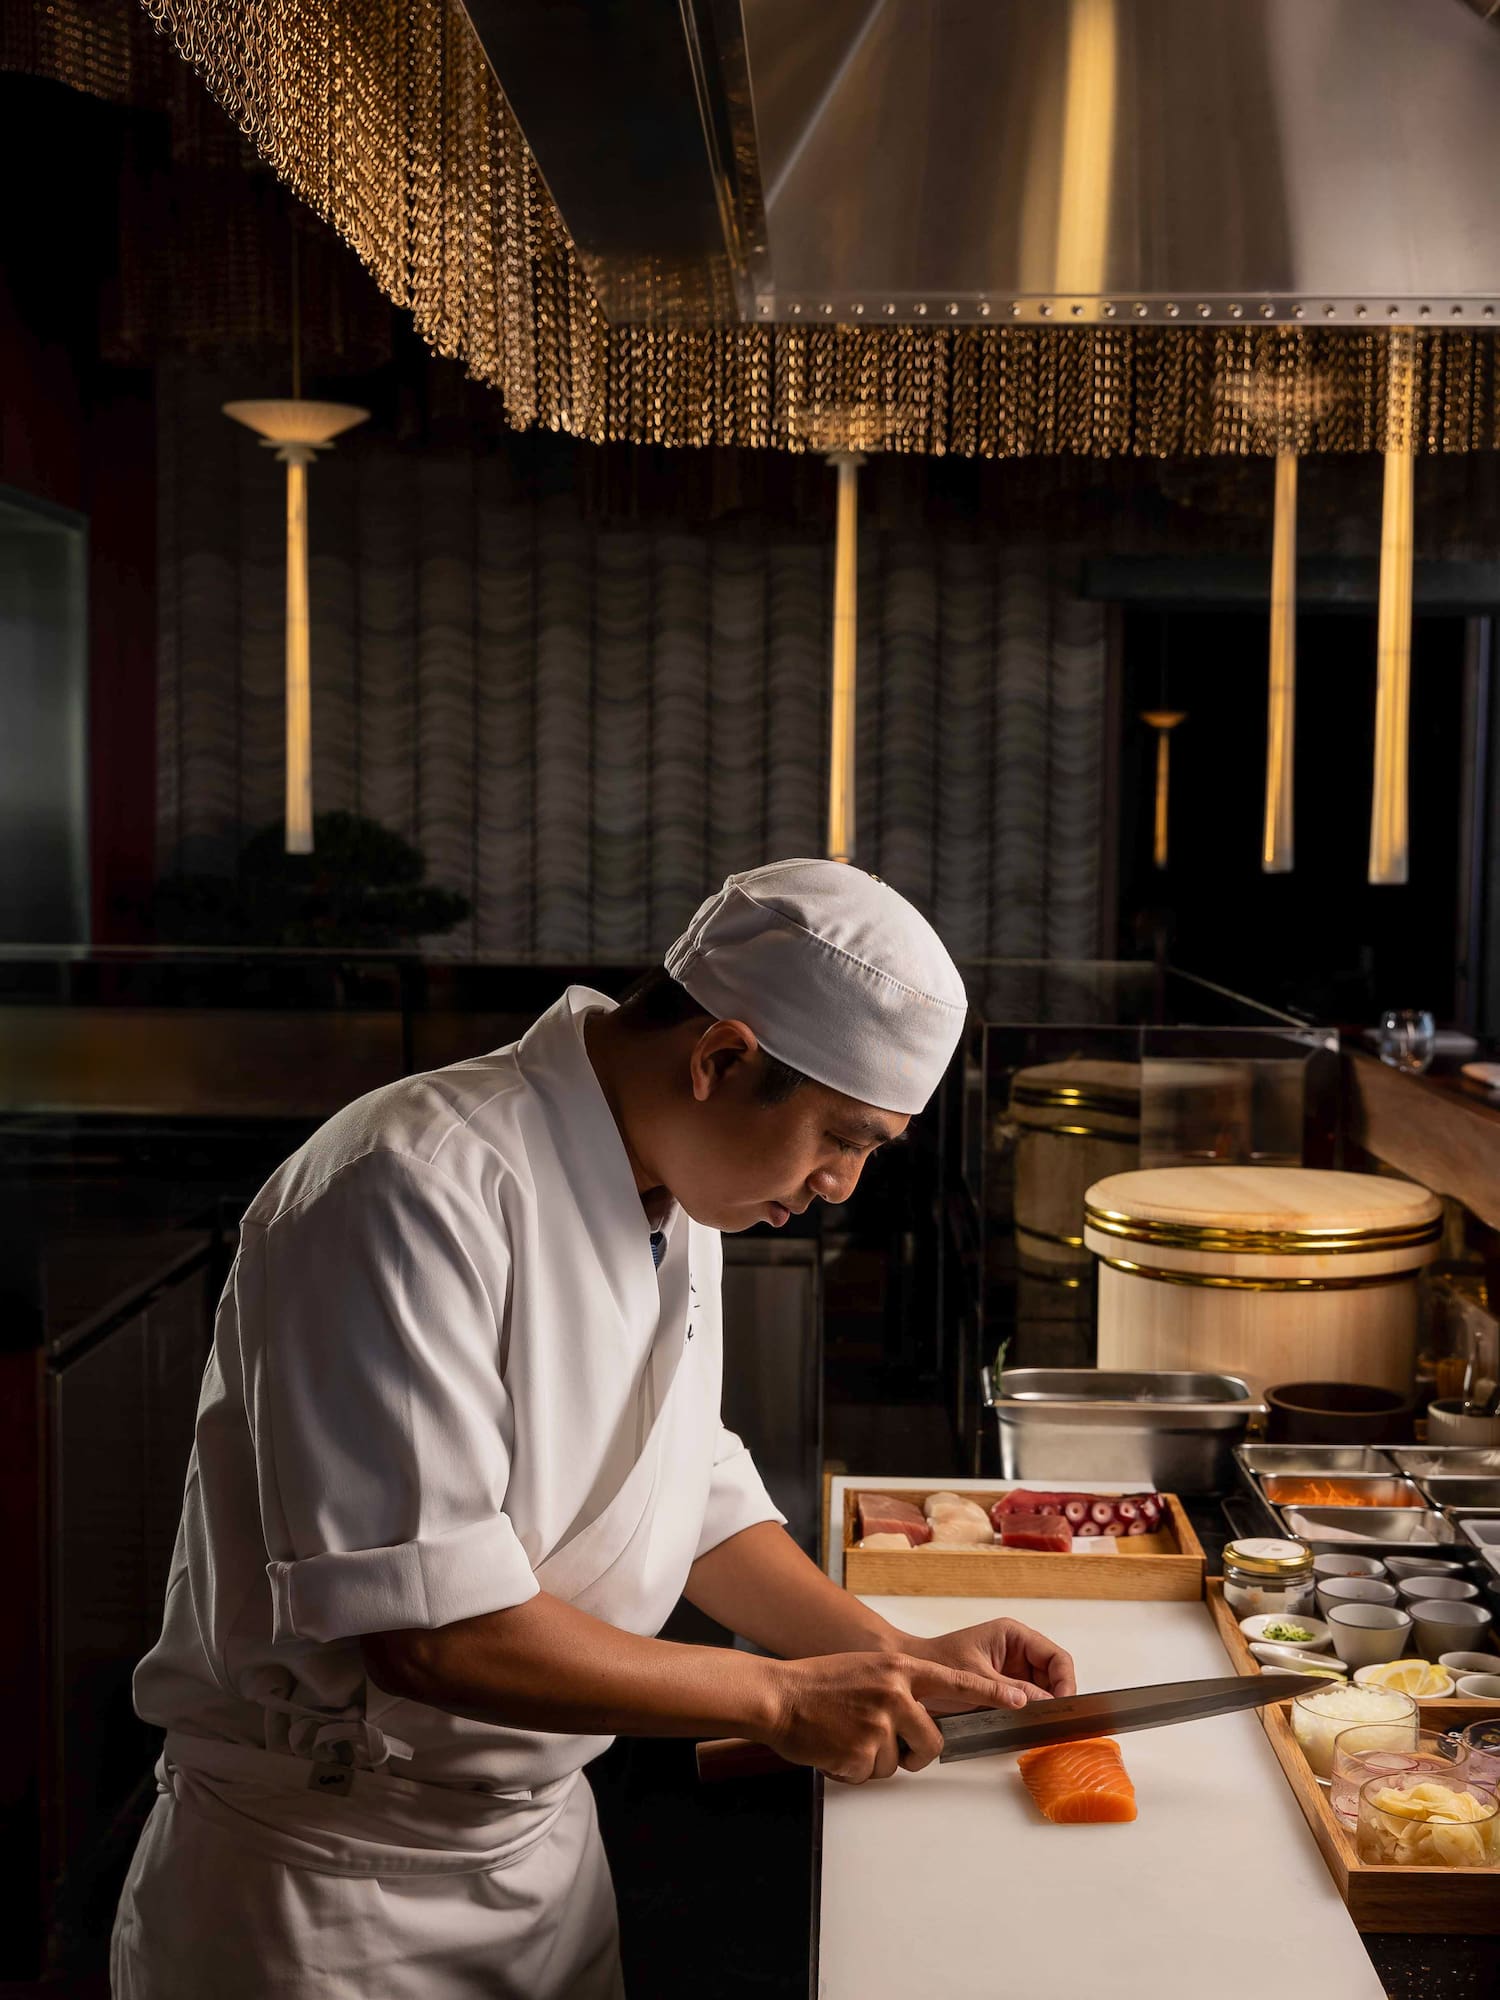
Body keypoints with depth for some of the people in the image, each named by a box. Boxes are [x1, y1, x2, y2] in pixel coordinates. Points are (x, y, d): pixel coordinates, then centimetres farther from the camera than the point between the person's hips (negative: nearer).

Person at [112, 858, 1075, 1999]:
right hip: (331, 1893, -7)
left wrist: (903, 1663, 1)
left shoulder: (676, 1188, 2)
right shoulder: (419, 1196, -28)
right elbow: (432, 1629, -31)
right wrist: (780, 1698, -23)